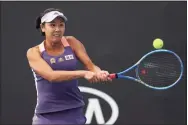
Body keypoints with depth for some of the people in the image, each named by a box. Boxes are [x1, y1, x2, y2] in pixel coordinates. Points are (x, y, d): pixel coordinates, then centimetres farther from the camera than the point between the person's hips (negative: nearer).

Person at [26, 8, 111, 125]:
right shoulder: (34, 52, -5)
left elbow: (90, 65, -5)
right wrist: (83, 73, -32)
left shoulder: (72, 43, 3)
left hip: (74, 114, 2)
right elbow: (51, 75, -21)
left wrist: (99, 73, -29)